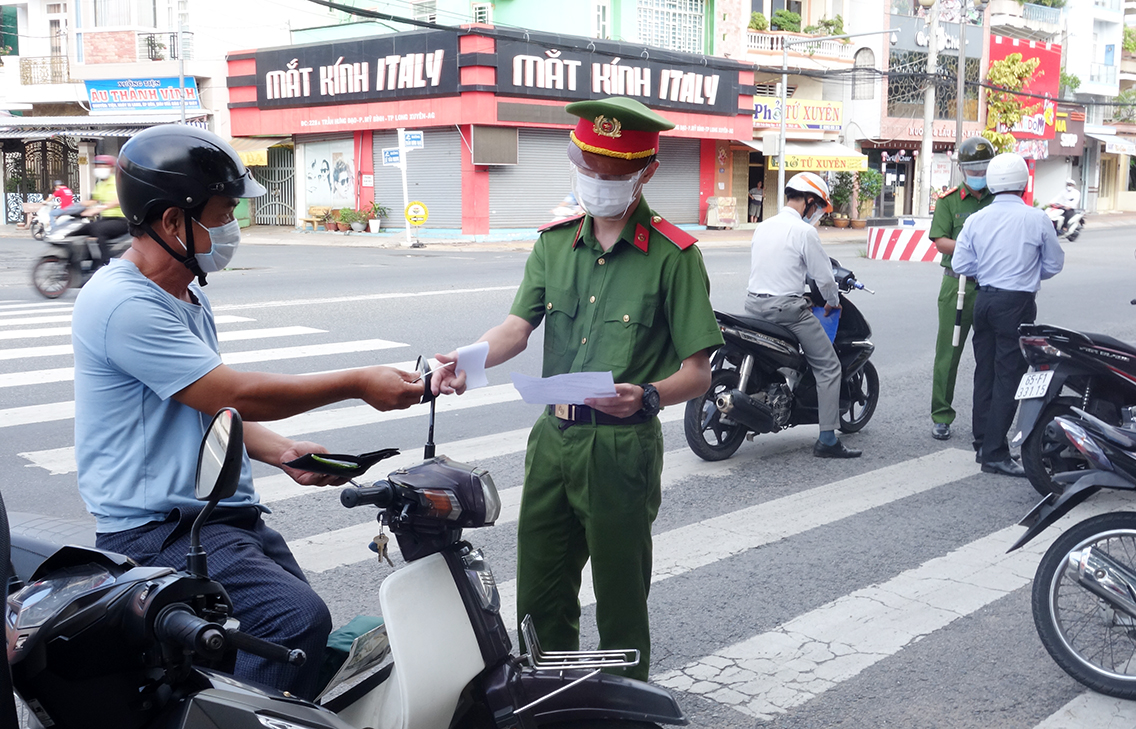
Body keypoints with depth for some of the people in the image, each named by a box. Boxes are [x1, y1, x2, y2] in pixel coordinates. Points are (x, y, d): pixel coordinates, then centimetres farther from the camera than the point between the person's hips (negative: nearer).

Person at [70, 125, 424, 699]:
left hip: (225, 516, 10)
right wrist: (358, 384, -12)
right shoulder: (123, 304, -16)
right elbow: (231, 393, -19)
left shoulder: (187, 295, 17)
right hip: (156, 530, -10)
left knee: (309, 641, 3)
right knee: (298, 619, -28)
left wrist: (282, 453, 4)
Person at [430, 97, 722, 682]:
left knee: (620, 604, 7)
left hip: (623, 446, -5)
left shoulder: (673, 256, -7)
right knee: (539, 596, 16)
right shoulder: (555, 242, 9)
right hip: (553, 437, 5)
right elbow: (516, 327, -1)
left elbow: (698, 373, -9)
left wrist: (646, 396, -29)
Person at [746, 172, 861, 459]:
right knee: (828, 367, 0)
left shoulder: (762, 227, 12)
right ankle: (827, 440, -3)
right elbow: (824, 277, -6)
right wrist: (833, 302, 12)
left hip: (755, 305, 8)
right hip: (788, 307, -8)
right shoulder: (804, 232, -11)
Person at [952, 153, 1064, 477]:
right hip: (1017, 304, -5)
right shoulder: (1037, 219, -8)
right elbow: (1054, 264, 1)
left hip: (984, 300, 5)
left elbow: (961, 265, 1)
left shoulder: (976, 220, 1)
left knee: (985, 373, 15)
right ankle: (994, 453, -4)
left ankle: (984, 441, 24)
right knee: (1008, 377, -3)